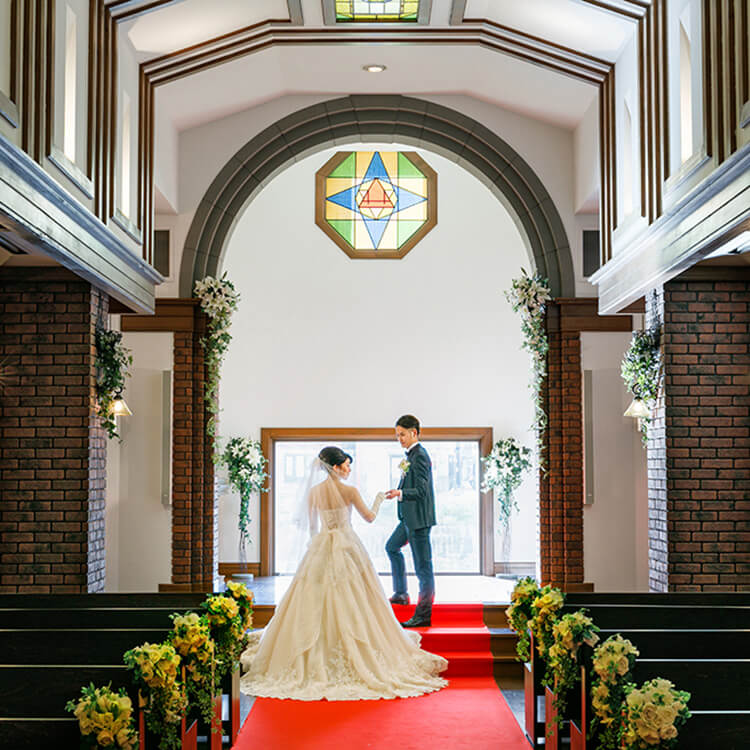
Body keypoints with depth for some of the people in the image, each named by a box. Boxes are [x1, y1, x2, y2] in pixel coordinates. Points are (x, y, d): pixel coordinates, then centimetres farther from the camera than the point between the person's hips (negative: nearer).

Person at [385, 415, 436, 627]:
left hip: (419, 518, -11)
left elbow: (421, 491, -25)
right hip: (410, 517, 11)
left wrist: (400, 494, -34)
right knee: (392, 547, 27)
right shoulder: (412, 454, 12)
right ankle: (401, 594, 38)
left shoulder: (419, 456, -18)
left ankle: (423, 614, 1)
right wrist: (404, 470, 11)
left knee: (422, 565, -5)